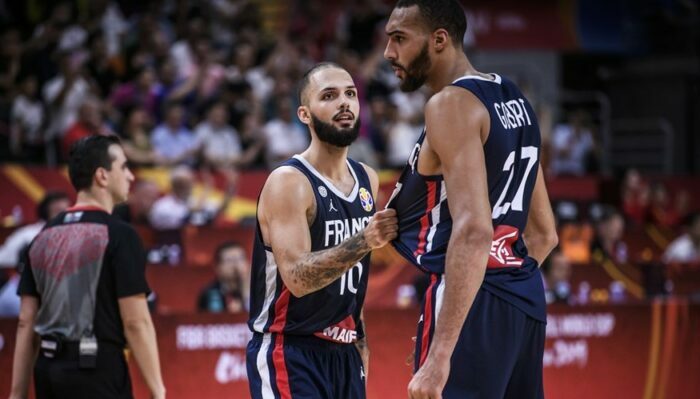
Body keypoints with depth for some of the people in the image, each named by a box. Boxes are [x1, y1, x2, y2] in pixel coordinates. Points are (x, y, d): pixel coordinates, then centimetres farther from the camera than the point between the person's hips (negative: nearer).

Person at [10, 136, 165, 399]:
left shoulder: (44, 238, 12)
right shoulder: (118, 235, -9)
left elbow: (26, 322, 11)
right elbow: (136, 322, -13)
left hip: (48, 369, 7)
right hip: (97, 369, -7)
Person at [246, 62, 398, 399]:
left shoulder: (367, 180, 9)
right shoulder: (288, 182, -15)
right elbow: (297, 277, -26)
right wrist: (363, 241, -36)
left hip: (343, 352, 8)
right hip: (288, 354, -8)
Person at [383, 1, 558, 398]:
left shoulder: (451, 103, -12)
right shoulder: (512, 99, 17)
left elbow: (473, 231, -24)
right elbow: (544, 233, 22)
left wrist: (440, 354, -28)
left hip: (474, 305, -10)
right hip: (524, 301, 10)